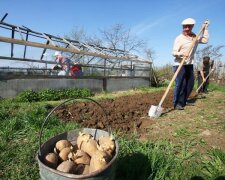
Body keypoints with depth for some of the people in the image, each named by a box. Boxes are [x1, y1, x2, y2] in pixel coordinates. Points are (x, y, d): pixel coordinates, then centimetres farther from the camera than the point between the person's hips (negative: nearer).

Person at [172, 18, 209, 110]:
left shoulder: (195, 37, 10)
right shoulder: (179, 38, -9)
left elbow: (205, 40, 12)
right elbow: (174, 52, -14)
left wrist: (205, 28, 12)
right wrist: (181, 53, -33)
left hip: (190, 64, 7)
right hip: (180, 64, -7)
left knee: (190, 84, 10)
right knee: (180, 84, -11)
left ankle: (183, 101, 23)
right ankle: (177, 103, -2)